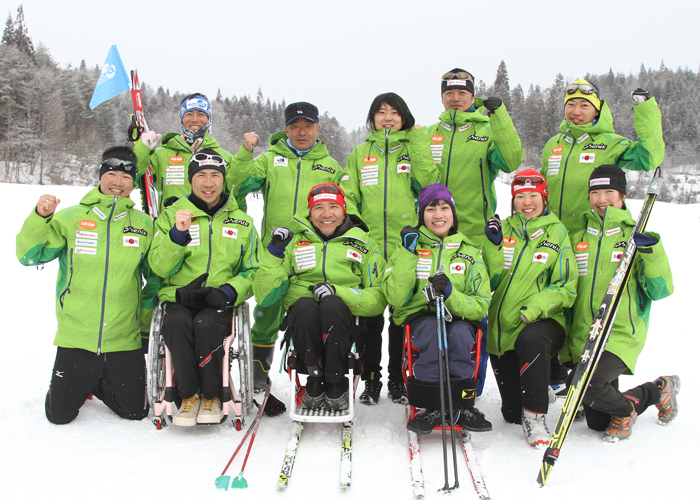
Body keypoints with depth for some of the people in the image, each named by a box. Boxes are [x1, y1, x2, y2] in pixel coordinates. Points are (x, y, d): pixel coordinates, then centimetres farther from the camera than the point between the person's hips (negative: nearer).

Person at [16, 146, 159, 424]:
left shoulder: (144, 225, 4)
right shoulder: (70, 218, 1)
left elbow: (157, 277, 13)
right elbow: (29, 256, -3)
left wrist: (146, 324, 11)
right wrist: (40, 218, -18)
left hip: (125, 339, 1)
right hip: (75, 336, -1)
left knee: (135, 411, 7)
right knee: (60, 415, 3)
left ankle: (98, 384, 36)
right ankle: (79, 384, 36)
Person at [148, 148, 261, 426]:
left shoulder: (242, 223, 16)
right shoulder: (171, 215, 11)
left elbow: (252, 272, 12)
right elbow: (160, 268, 0)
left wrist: (228, 291, -7)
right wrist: (178, 234, -16)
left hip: (220, 303, 0)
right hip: (179, 299, 0)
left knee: (206, 325, -33)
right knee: (177, 324, -33)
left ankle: (211, 395, -11)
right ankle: (189, 395, -14)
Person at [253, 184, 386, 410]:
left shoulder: (363, 244, 14)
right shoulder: (293, 241, 15)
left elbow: (378, 300, 4)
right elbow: (265, 297, 6)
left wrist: (337, 292, -12)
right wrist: (275, 252, -5)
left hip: (344, 324, 0)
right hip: (302, 321, 0)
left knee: (332, 304, -35)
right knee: (305, 305, -34)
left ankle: (336, 383, -19)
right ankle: (315, 378, -18)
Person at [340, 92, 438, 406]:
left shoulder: (413, 149, 12)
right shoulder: (360, 154, 15)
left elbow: (428, 182, -6)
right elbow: (348, 195, 12)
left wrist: (418, 142, -5)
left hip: (406, 247, -1)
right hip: (369, 249, 1)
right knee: (370, 316, 3)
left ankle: (398, 378, 17)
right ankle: (371, 378, 15)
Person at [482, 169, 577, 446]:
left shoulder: (556, 232, 2)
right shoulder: (503, 229, 8)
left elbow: (566, 286, -2)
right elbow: (491, 281, 0)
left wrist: (538, 305, -19)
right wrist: (493, 245, -12)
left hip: (543, 322, -3)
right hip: (503, 329, 3)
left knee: (531, 339, -41)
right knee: (511, 413, 3)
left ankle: (535, 415, -23)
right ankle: (539, 388, 38)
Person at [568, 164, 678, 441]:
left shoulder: (637, 239, 0)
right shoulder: (579, 239, 10)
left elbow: (660, 291, -8)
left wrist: (653, 253, -21)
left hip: (621, 336, -5)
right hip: (583, 337, 5)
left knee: (586, 385, -28)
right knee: (598, 423, 8)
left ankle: (625, 407, 5)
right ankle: (657, 391, 32)